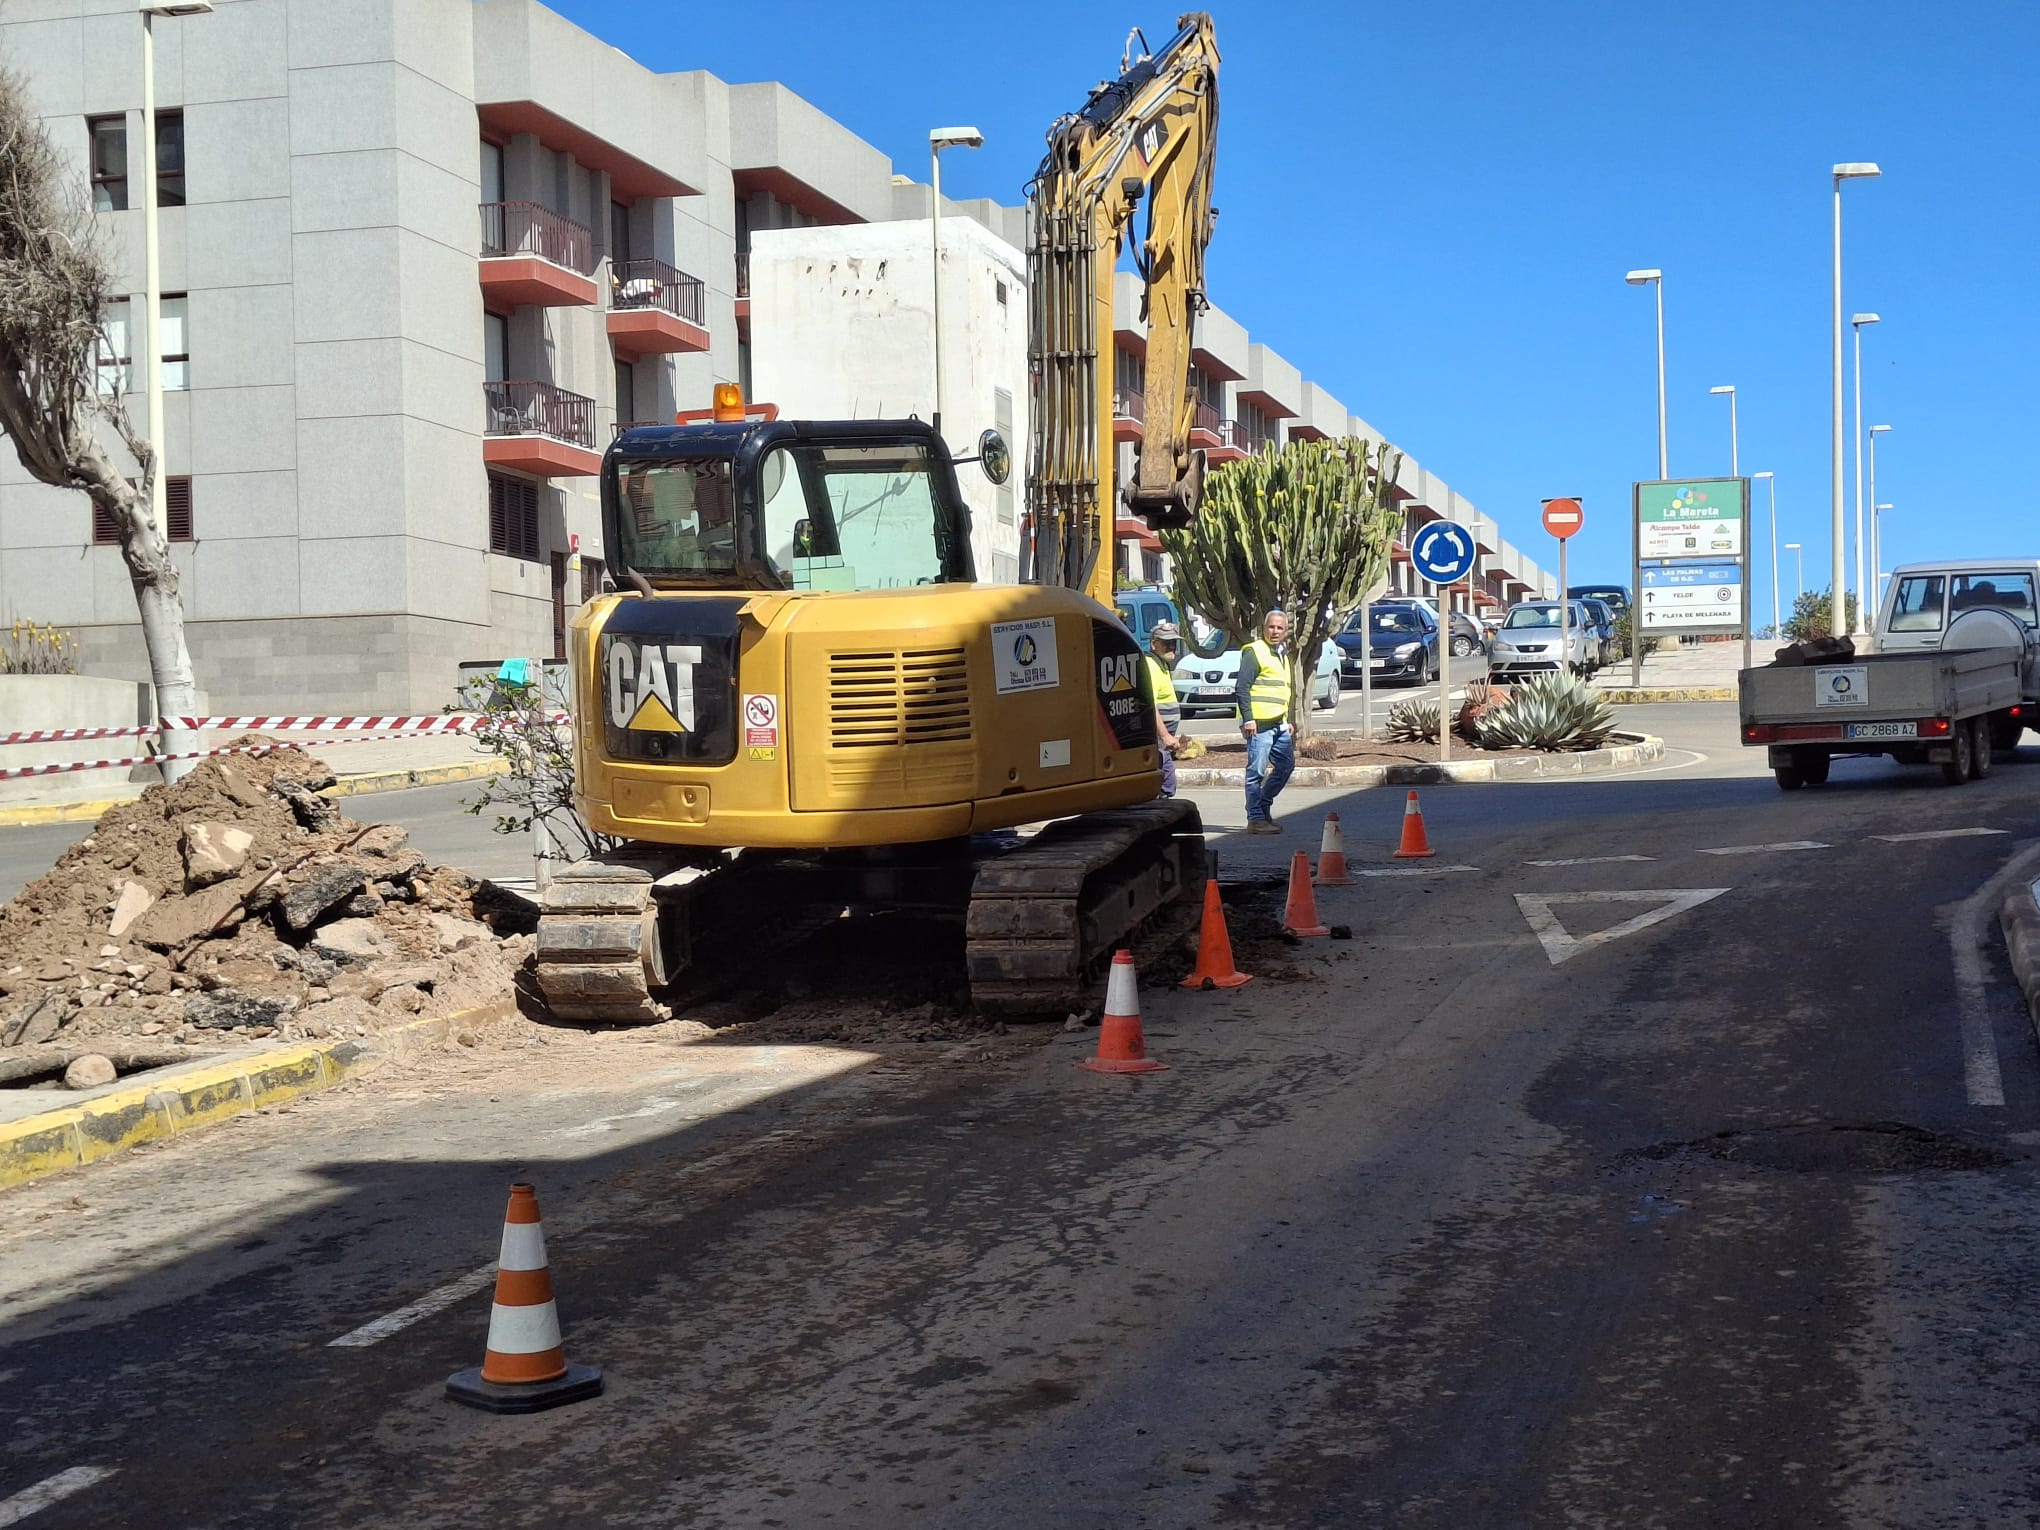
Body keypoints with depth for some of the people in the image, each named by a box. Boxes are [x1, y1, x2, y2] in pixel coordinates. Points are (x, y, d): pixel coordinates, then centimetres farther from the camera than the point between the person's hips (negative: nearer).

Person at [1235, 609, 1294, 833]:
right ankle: (1256, 819, -3)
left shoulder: (1281, 656, 22)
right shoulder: (1254, 652, -6)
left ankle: (1264, 805, 26)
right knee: (1257, 771, -6)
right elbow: (1241, 688, -14)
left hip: (1279, 724, 9)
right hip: (1259, 723, -9)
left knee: (1286, 765, 13)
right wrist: (1248, 719, -20)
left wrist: (1288, 722, 26)